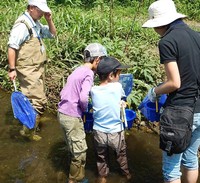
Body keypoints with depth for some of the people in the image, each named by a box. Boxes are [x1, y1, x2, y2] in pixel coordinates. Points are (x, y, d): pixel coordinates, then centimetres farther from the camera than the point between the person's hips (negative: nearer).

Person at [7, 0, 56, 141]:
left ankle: (34, 123, 31)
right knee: (38, 101, -9)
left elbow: (52, 34, 21)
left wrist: (49, 20, 4)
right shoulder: (22, 24, -16)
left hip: (38, 68, 9)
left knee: (35, 99, 16)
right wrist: (12, 69, -20)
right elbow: (12, 47, -18)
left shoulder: (36, 24, 11)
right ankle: (28, 131, 4)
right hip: (28, 70, -9)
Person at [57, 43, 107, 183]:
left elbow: (63, 92, 15)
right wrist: (86, 109, -7)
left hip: (63, 113, 9)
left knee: (75, 149, 21)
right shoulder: (88, 73, -14)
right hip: (72, 117, -9)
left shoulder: (78, 71, 12)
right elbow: (83, 97, -26)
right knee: (80, 151, 6)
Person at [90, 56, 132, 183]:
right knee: (121, 154, 25)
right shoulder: (117, 86, -18)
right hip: (116, 132, -1)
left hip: (99, 132, 1)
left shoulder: (93, 90, -12)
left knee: (101, 156, 24)